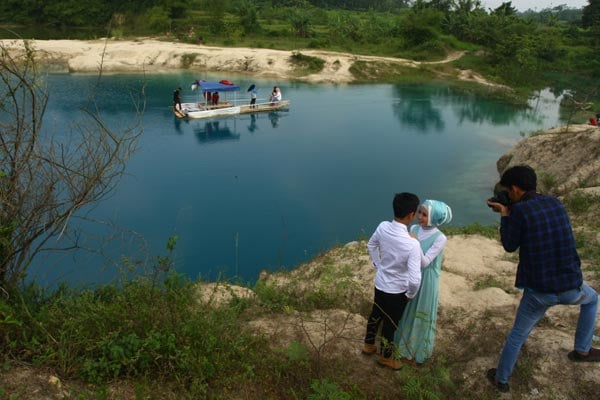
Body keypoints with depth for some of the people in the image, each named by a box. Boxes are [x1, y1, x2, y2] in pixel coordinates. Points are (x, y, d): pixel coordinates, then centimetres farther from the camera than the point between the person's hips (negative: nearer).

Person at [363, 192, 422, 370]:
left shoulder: (383, 227, -16)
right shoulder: (412, 244, -34)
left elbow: (371, 245, 5)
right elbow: (414, 279, -33)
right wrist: (410, 295, -13)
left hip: (380, 283, 6)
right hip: (396, 291, -6)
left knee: (376, 315, 28)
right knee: (390, 324, 18)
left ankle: (368, 345, 51)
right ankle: (385, 357, 41)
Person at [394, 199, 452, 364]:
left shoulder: (440, 238, -23)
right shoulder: (414, 229, -6)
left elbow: (425, 262, -27)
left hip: (426, 281, -5)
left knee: (421, 314, 14)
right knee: (407, 311, 22)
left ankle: (418, 349, 37)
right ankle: (404, 342, 46)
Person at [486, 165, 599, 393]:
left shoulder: (519, 210, -12)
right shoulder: (554, 203, 4)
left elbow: (510, 246, -1)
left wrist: (504, 215, 6)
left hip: (539, 291, -3)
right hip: (571, 286, 3)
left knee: (517, 334, 17)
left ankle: (501, 380, 32)